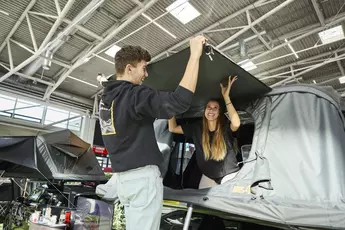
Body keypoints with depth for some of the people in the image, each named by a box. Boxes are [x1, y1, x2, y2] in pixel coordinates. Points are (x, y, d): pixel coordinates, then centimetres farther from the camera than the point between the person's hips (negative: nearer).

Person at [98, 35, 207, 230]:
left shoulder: (107, 97, 9)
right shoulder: (133, 95, -18)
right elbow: (180, 101, -30)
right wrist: (195, 55, -23)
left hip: (122, 177, 9)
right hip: (142, 176, -9)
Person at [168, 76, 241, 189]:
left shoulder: (225, 127, -16)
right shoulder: (197, 128, -6)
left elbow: (236, 124, -40)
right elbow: (172, 128, -5)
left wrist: (226, 97, -38)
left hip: (229, 175, -2)